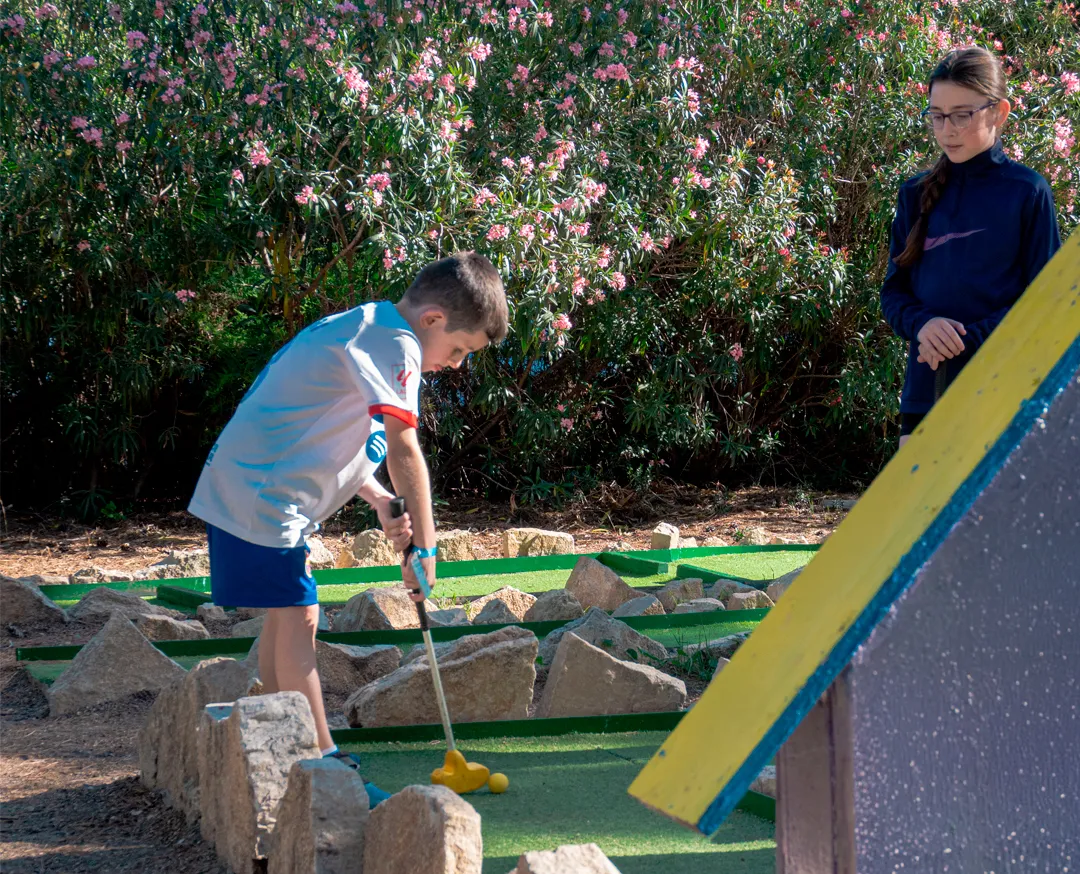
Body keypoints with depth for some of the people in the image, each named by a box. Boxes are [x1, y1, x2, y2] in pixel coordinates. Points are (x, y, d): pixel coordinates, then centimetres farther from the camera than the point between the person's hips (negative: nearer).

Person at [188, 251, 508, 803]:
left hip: (242, 485, 11)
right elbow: (403, 451, -19)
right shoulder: (393, 343, -15)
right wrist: (425, 545, -13)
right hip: (264, 495, -11)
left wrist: (378, 501, 2)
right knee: (298, 618, -10)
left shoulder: (361, 328, 17)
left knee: (285, 616, 16)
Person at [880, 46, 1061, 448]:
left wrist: (967, 340, -14)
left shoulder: (1028, 193, -2)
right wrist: (923, 323, -10)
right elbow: (894, 291, 13)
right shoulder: (917, 195, 11)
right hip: (927, 388, 4)